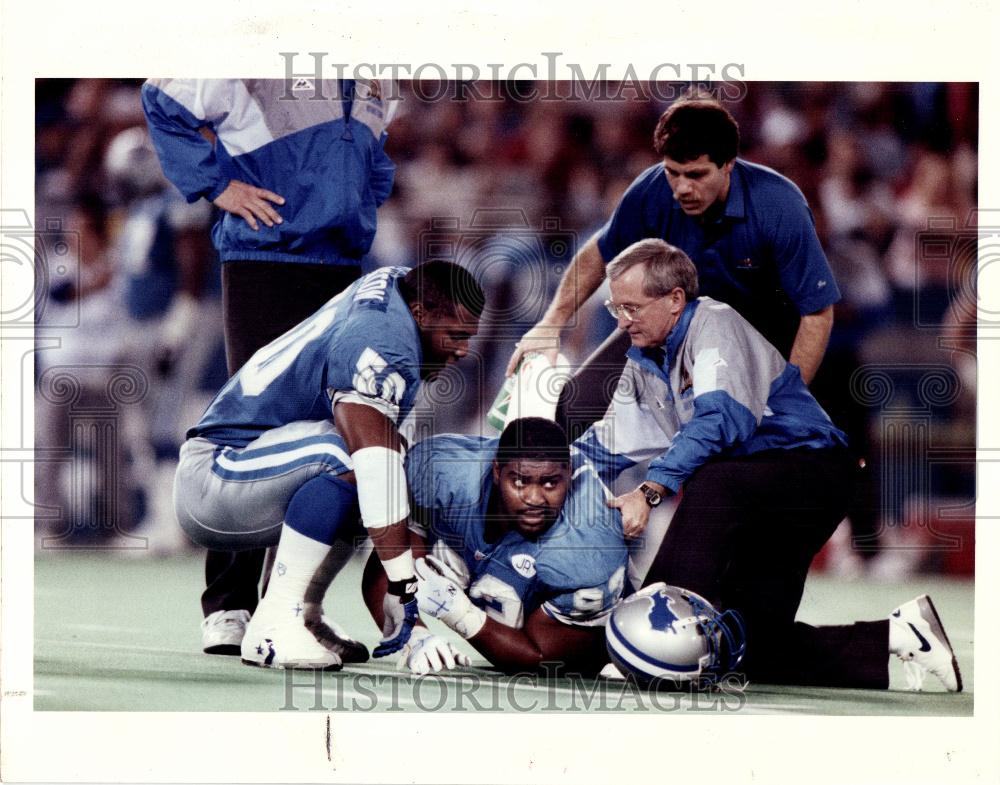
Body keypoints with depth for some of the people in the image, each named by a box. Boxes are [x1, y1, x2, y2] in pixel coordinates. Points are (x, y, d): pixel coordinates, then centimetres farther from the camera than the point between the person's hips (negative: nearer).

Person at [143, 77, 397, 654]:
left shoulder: (372, 82, 14)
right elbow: (163, 105, 0)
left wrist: (366, 201, 14)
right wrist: (217, 185, -6)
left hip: (344, 274, 6)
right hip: (263, 265, -6)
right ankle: (228, 607, -2)